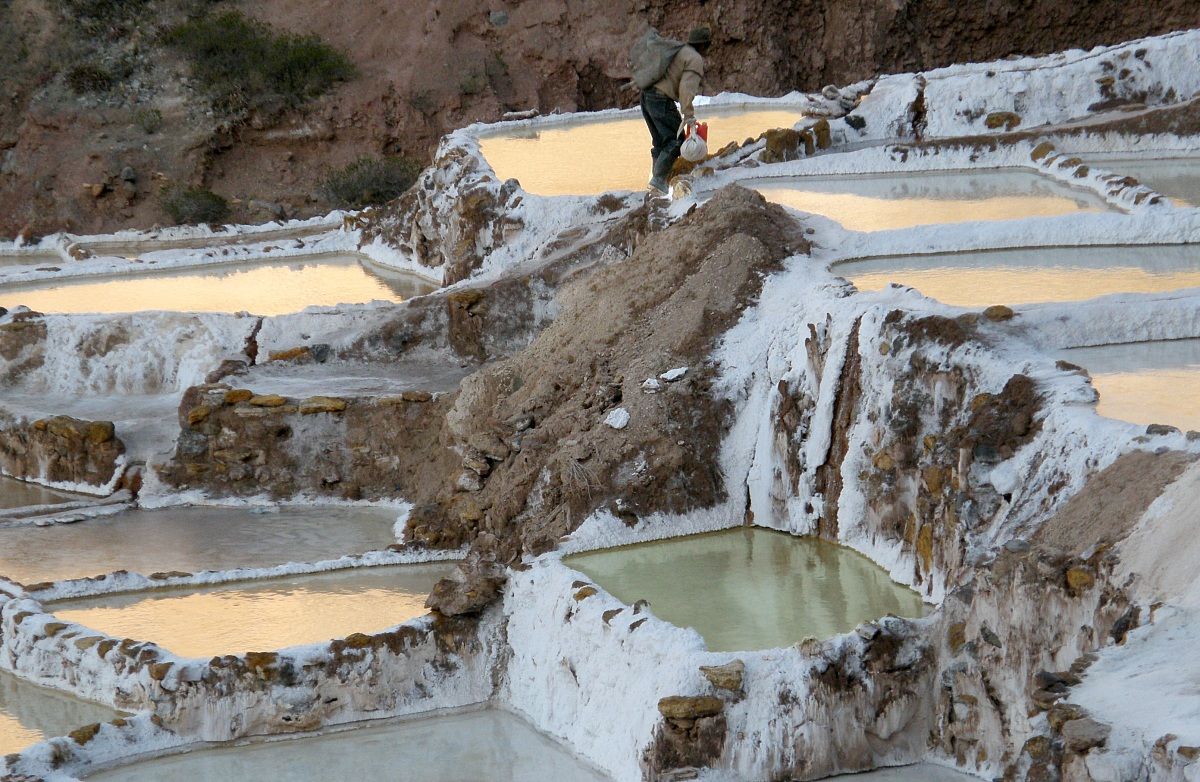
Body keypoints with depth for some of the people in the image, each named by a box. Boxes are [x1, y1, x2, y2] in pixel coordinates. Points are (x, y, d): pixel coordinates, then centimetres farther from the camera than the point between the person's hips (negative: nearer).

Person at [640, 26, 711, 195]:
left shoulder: (678, 51, 23)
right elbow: (687, 88, -17)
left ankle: (656, 180, 15)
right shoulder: (695, 59, -6)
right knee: (675, 141, -6)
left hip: (646, 95, 9)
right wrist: (689, 115, -17)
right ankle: (659, 179, -15)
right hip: (662, 99, -9)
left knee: (660, 141, 16)